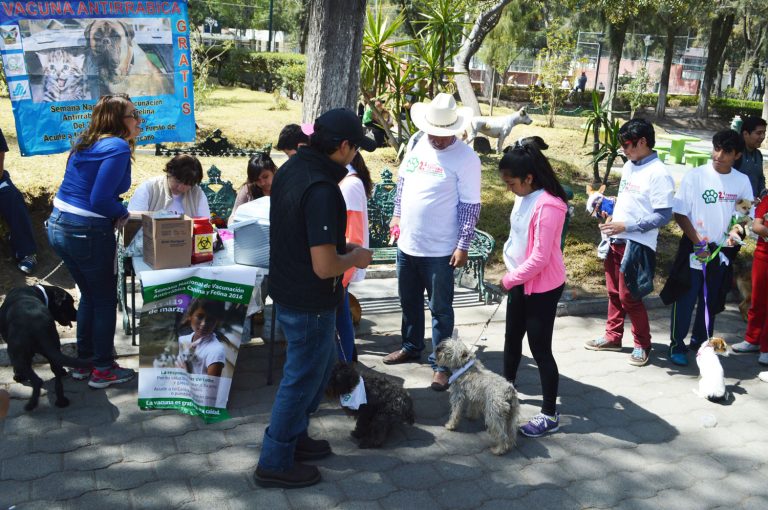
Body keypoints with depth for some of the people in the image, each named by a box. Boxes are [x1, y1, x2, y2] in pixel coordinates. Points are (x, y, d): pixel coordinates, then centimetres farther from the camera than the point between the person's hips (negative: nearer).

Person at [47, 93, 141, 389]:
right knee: (105, 300, 9)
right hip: (87, 232, -8)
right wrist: (123, 213, -4)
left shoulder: (87, 144, 12)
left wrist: (117, 211, 7)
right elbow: (100, 199, -21)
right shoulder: (118, 148, -15)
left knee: (89, 295, 22)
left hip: (57, 226, 8)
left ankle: (84, 362, 32)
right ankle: (103, 370, 18)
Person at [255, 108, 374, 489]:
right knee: (302, 378, 8)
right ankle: (274, 463, 24)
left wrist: (339, 246, 9)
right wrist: (355, 258, -10)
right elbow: (325, 266, -29)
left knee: (322, 361, 26)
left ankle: (294, 436, 41)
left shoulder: (291, 168, 2)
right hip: (309, 303, -9)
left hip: (285, 289, 9)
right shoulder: (321, 190, -28)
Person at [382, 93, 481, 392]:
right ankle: (411, 347, 40)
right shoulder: (416, 142, 2)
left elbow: (470, 206, -14)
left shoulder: (465, 157, -16)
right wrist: (397, 213, 17)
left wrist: (463, 245, -15)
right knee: (409, 301, 21)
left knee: (440, 309, 4)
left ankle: (440, 364, 16)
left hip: (440, 250, -6)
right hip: (407, 242, 7)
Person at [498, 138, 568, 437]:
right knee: (512, 338, 23)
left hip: (543, 287, -9)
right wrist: (512, 277, 11)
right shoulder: (524, 197, 0)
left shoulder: (548, 206, -26)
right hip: (521, 282, 9)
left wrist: (509, 279, -15)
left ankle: (550, 415, 12)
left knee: (540, 349, -1)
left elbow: (540, 258, -26)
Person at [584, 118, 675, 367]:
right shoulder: (629, 166, 8)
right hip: (616, 240, 8)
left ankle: (642, 345, 18)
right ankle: (613, 337, 33)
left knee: (629, 296, 0)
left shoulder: (659, 174, -17)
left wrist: (626, 226, -22)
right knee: (614, 292, 17)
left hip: (637, 244, -8)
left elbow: (664, 216, -19)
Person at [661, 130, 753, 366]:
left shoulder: (742, 181, 0)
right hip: (693, 250, -3)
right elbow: (680, 213, -9)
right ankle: (677, 345, 16)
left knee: (712, 302, 15)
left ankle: (700, 342, 32)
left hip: (722, 252, 4)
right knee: (685, 300, 2)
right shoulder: (695, 176, -10)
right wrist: (697, 242, -15)